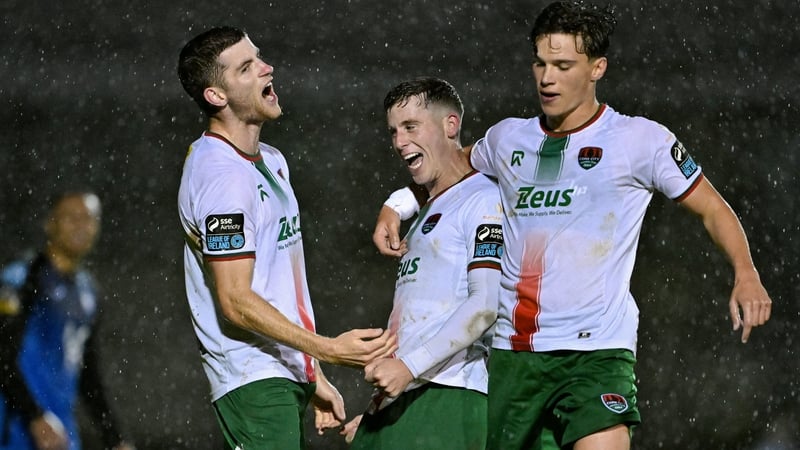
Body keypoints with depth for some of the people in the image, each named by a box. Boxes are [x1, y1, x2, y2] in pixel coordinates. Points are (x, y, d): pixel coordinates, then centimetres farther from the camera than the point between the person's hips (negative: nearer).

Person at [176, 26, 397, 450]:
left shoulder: (271, 161, 16)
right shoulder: (223, 176, -15)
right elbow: (236, 302, -19)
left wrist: (314, 376, 19)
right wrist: (329, 349, -23)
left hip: (287, 376, 9)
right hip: (254, 382, -9)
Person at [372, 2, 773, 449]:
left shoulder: (640, 140, -2)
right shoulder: (508, 139, 12)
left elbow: (712, 208, 3)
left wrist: (746, 274, -13)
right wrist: (395, 206, 18)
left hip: (596, 350, -5)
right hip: (512, 352, 5)